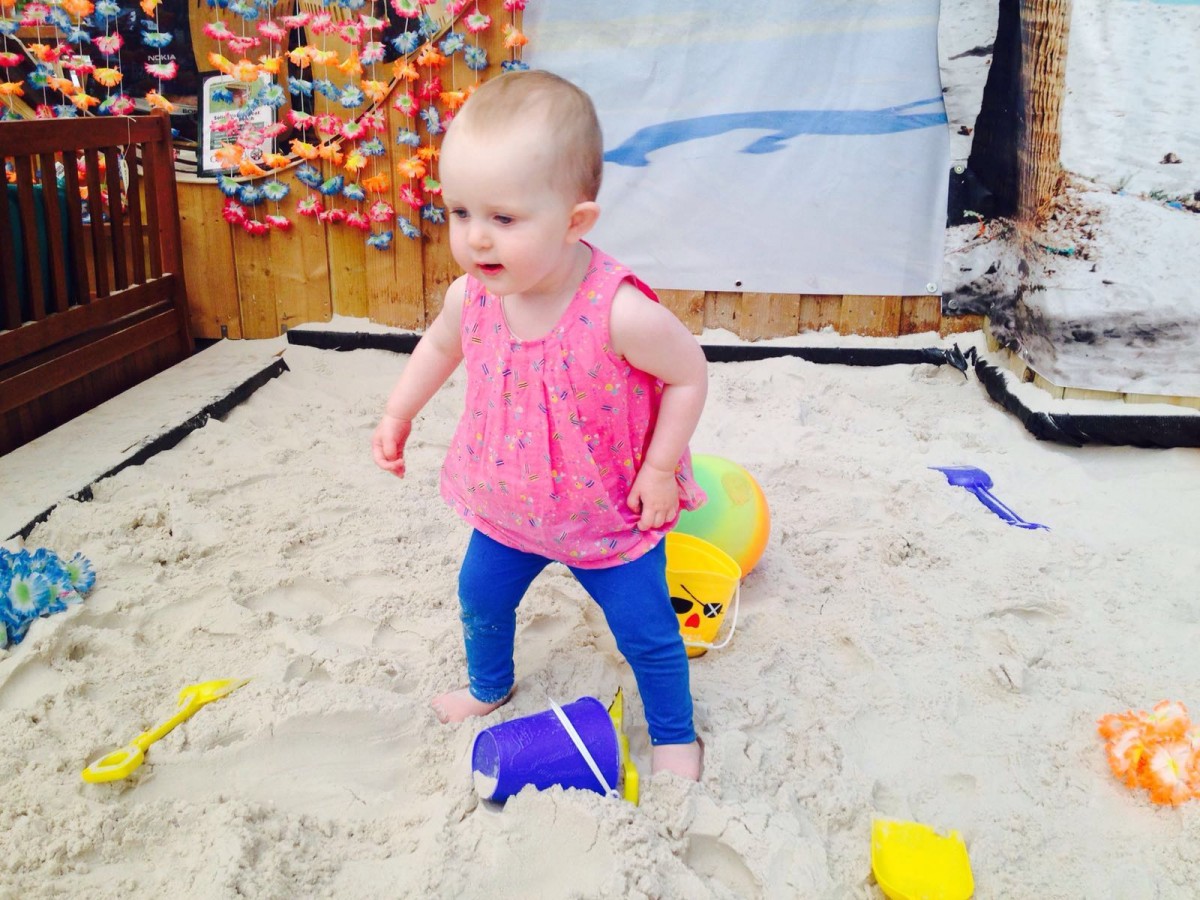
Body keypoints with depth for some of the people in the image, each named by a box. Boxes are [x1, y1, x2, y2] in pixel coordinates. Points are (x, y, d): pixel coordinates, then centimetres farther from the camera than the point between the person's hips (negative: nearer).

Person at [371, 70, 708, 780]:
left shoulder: (620, 313, -35)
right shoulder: (472, 295, -18)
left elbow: (690, 376, -19)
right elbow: (441, 345, 7)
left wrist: (661, 468, -17)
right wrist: (399, 414, 10)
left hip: (612, 513, -5)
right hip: (509, 506, 5)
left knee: (645, 630, 9)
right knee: (481, 597, 23)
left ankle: (674, 734, 37)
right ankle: (489, 687, 55)